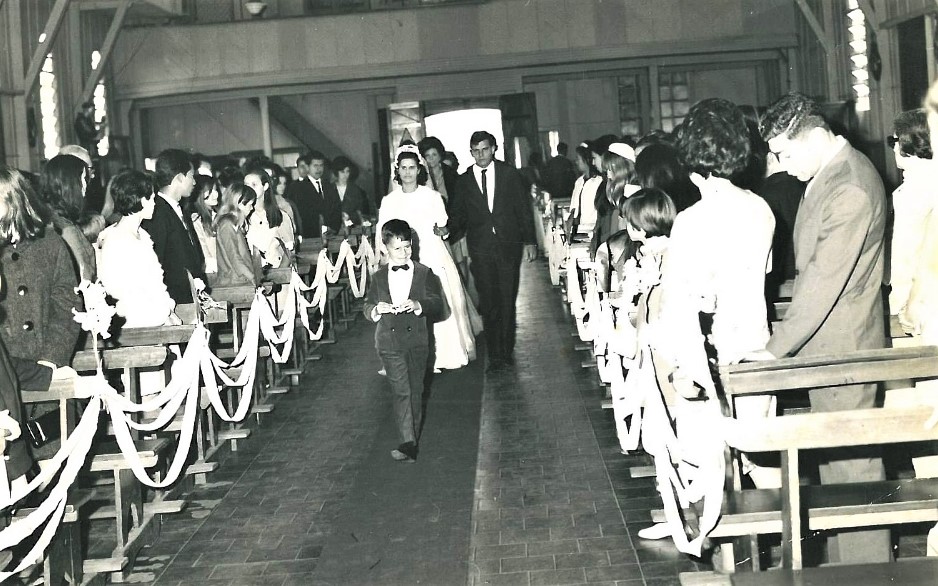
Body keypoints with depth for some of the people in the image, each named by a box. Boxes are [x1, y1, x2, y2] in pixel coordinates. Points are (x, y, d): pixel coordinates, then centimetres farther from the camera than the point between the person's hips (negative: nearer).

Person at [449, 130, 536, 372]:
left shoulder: (509, 175, 5)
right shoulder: (463, 181, 6)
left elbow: (524, 210, 6)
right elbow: (458, 216, 10)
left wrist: (529, 241, 0)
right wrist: (448, 233, -10)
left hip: (509, 246, 0)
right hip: (480, 250, 0)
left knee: (508, 300, 4)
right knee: (488, 303, -2)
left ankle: (507, 351, 15)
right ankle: (495, 355, 5)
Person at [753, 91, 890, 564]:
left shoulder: (851, 189, -22)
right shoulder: (826, 173, 9)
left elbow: (824, 282, -24)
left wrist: (776, 348, -19)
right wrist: (785, 342, 11)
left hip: (842, 347, -10)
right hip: (824, 345, 10)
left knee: (852, 460, 1)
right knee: (833, 458, 17)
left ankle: (866, 566, 14)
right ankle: (840, 561, 29)